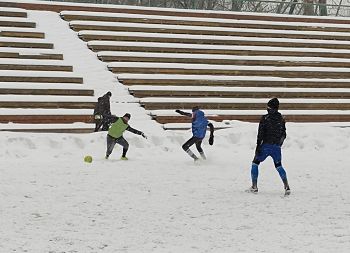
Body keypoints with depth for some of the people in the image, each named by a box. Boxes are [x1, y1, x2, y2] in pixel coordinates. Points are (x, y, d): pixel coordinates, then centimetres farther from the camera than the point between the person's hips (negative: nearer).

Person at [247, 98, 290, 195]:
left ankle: (254, 187, 9)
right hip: (277, 147, 4)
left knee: (255, 163, 14)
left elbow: (260, 133, -12)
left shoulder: (265, 118, -9)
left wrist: (258, 146, -8)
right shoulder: (281, 119, 5)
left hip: (266, 146, -4)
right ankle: (287, 186, 1)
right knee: (279, 166, 17)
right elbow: (284, 134, 11)